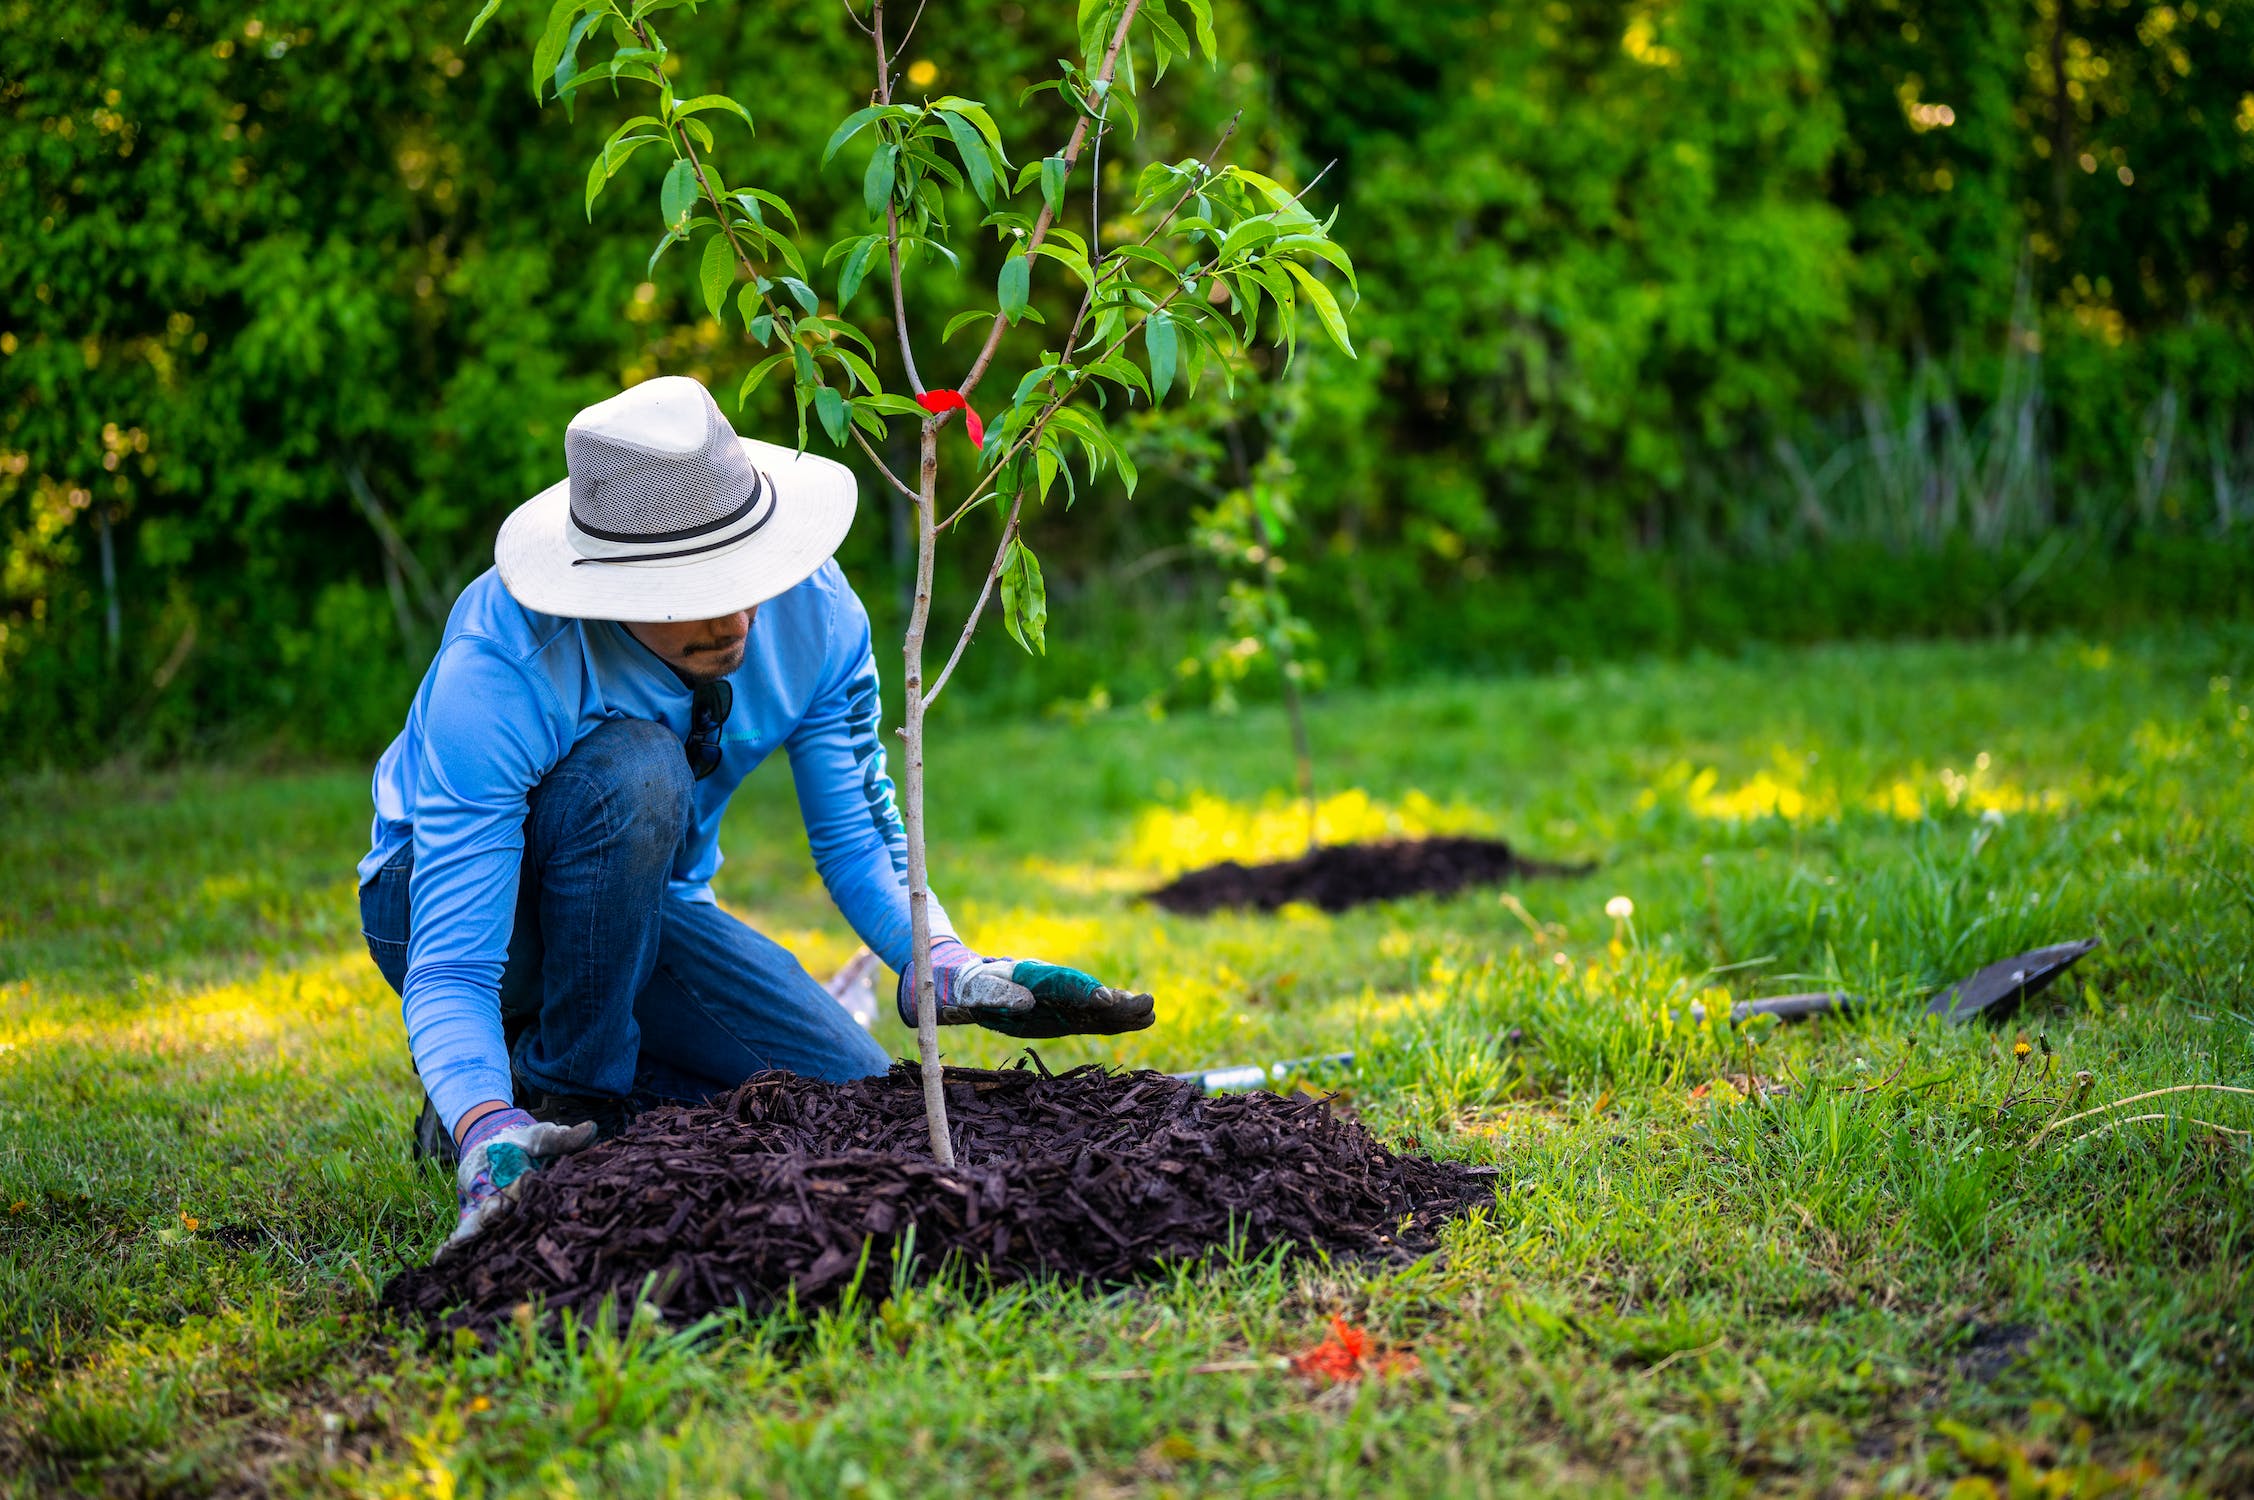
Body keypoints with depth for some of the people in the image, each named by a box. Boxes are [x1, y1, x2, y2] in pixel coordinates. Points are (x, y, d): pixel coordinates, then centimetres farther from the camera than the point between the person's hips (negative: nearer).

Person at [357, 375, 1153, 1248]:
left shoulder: (814, 611, -21)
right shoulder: (498, 671, -35)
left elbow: (857, 837, -9)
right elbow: (447, 970, -36)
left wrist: (952, 969, -29)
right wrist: (491, 1141, -55)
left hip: (642, 903, 5)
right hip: (453, 901, -4)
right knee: (633, 768, -36)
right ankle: (558, 1097, -16)